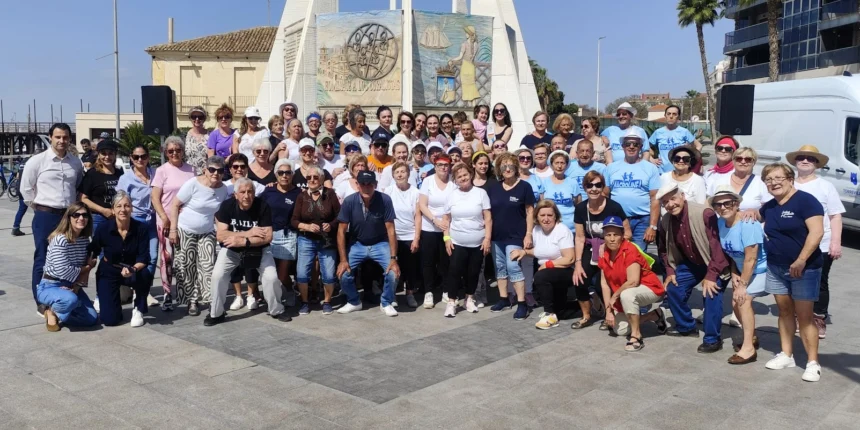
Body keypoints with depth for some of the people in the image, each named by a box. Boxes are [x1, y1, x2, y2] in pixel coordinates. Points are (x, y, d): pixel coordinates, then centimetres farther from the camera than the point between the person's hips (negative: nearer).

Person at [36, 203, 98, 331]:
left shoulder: (85, 240, 1)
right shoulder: (60, 239, -20)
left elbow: (87, 266, 2)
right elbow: (63, 271, -25)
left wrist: (78, 286, -14)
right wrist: (85, 268, -8)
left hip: (72, 286, 7)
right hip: (49, 286, -7)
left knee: (92, 318, -4)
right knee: (70, 299, -39)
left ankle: (58, 312, 18)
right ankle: (52, 310, -4)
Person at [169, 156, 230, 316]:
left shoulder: (224, 189, -5)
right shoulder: (193, 184, -19)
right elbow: (175, 205, -14)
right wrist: (173, 229, -17)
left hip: (207, 232, 3)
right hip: (186, 231, -3)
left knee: (208, 266, -3)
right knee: (187, 268, 2)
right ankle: (192, 301, 14)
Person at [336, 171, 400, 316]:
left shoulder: (385, 200, -21)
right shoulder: (349, 201, -19)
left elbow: (390, 230, -16)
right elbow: (341, 231, -12)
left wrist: (393, 258, -21)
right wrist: (343, 260, -15)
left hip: (380, 244, -1)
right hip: (357, 244, 1)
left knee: (393, 273, -21)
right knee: (343, 274, -15)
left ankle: (386, 303, 8)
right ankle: (354, 302, 16)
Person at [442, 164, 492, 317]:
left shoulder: (481, 193, -3)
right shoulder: (452, 195, 3)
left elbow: (488, 218, -3)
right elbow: (446, 219, 7)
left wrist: (487, 238, -9)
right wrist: (446, 238, -1)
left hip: (478, 243, 0)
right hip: (457, 242, 1)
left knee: (473, 272, 10)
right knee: (455, 271, -3)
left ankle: (470, 298, 28)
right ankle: (451, 301, 6)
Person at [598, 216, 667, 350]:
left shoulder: (630, 251, -26)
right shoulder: (604, 254, -5)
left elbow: (633, 281, -33)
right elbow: (604, 283, -4)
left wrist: (614, 296, -20)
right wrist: (609, 310, -9)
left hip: (649, 289, -8)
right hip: (624, 296, 8)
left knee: (626, 294, -39)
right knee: (620, 330, 2)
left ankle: (636, 337, -25)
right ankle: (656, 315, 21)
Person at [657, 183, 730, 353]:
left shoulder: (704, 213, -30)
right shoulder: (665, 222, -9)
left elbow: (716, 244, -30)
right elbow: (664, 249, 9)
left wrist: (710, 275, -30)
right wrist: (670, 271, -1)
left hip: (715, 263, -7)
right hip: (691, 263, 7)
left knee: (711, 293, -23)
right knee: (673, 289, 2)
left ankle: (712, 340, -9)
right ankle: (686, 327, 24)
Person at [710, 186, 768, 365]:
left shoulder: (747, 224, -28)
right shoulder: (721, 223, -6)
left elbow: (750, 258, -27)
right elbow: (729, 253, 5)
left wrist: (743, 285, -23)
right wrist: (734, 274, -4)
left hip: (762, 269, -8)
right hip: (744, 269, 8)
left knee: (744, 299, -20)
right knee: (736, 301, 8)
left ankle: (748, 348, -14)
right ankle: (751, 338, 33)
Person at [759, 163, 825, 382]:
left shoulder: (805, 201, -12)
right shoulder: (769, 207, 10)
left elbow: (817, 232, -21)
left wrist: (801, 261, -25)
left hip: (804, 269, -7)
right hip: (776, 268, 7)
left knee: (804, 316, -5)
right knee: (785, 312, 12)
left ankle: (813, 363, 2)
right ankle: (786, 355, 21)